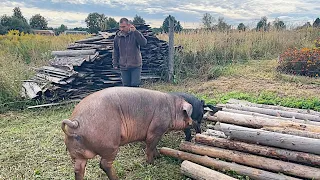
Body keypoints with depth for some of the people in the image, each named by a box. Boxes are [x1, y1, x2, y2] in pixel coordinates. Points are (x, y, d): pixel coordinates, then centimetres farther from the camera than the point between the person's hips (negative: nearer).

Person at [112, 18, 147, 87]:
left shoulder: (135, 34, -3)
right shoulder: (117, 37, 5)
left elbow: (144, 43, -21)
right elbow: (115, 52, 13)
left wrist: (135, 31, -26)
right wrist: (115, 64, 9)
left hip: (135, 66, -3)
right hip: (123, 67, 3)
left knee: (135, 85, -3)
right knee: (126, 85, 7)